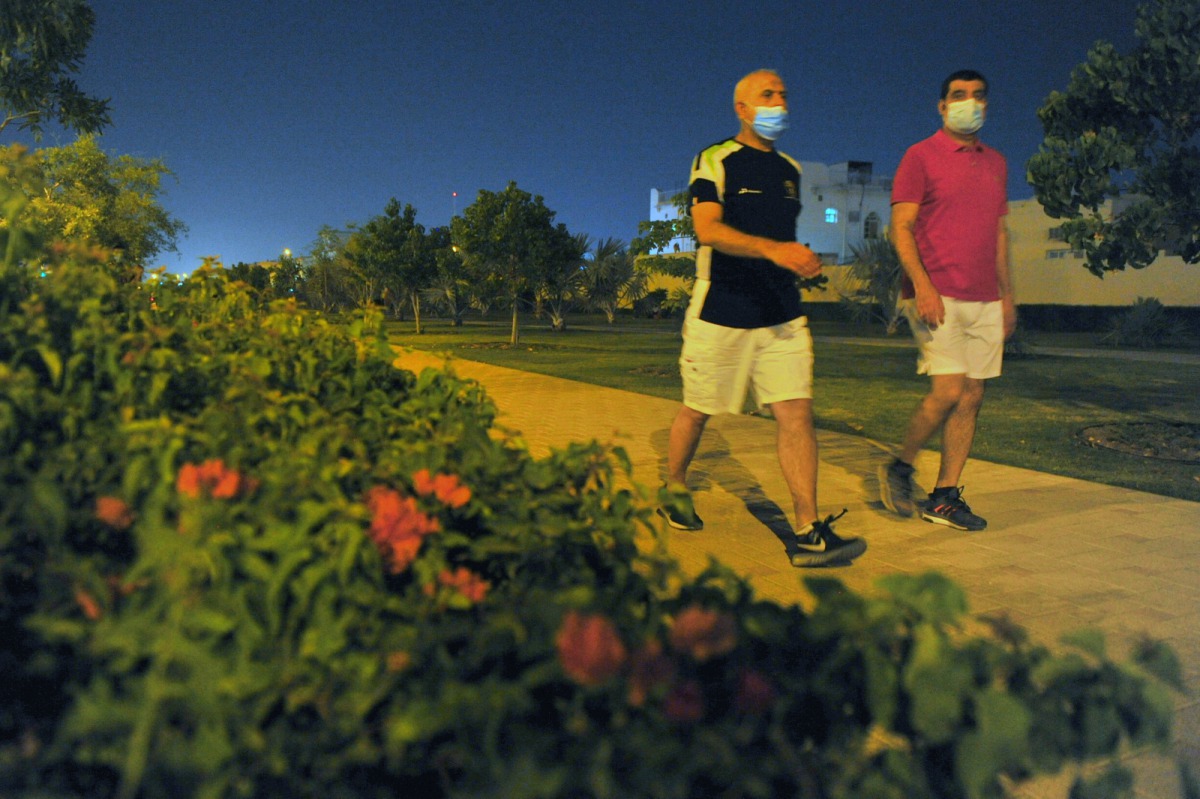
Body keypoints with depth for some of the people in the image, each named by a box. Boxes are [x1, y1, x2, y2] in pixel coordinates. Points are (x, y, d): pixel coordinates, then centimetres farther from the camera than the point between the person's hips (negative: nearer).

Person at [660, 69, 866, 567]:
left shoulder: (790, 170, 17)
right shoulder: (715, 161, -3)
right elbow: (708, 230, -19)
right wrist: (774, 250, -32)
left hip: (782, 315, 5)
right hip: (719, 314, -4)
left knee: (796, 412, -6)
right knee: (697, 411, 8)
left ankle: (809, 534, -5)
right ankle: (674, 489, 34)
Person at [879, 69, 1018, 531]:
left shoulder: (996, 164, 18)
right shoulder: (920, 157, 0)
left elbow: (999, 233, 22)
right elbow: (901, 228, -7)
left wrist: (1007, 296, 16)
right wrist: (923, 285, -20)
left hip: (985, 301, 6)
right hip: (936, 296, -6)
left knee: (971, 397, 3)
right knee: (949, 390, -15)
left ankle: (945, 497, 10)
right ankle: (900, 468, 7)